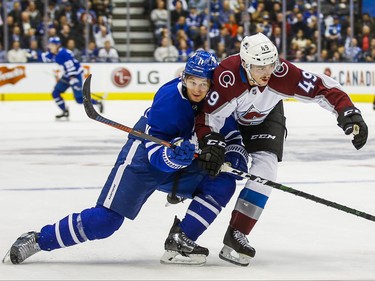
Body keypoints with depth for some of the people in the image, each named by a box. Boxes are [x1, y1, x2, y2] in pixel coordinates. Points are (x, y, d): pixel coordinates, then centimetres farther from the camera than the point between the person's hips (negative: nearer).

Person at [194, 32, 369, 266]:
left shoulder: (282, 72, -35)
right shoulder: (227, 76, -41)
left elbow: (322, 88, -31)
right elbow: (209, 115, -33)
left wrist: (349, 114, -41)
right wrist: (211, 142, -46)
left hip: (265, 118, 1)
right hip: (227, 116, -1)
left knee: (265, 169, -13)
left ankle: (236, 234, -11)